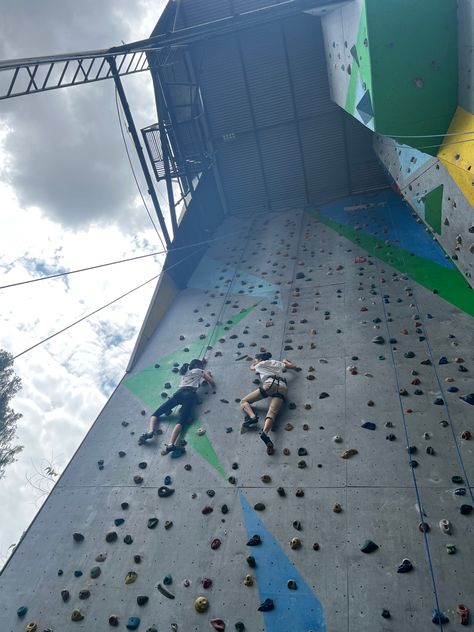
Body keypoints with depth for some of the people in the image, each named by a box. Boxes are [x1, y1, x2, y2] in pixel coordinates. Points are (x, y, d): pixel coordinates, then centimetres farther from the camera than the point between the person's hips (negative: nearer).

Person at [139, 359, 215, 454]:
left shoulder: (185, 372, 35)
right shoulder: (200, 371, 23)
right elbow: (213, 383, 20)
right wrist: (208, 375, 40)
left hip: (179, 392, 4)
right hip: (190, 394, -4)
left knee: (156, 414, 8)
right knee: (181, 421, -22)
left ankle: (150, 432, -22)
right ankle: (171, 444, -46)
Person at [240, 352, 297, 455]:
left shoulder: (260, 364, 24)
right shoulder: (278, 363, 34)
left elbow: (251, 367, 47)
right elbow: (294, 366, 41)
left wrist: (254, 363, 69)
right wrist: (285, 361, 60)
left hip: (270, 384, -4)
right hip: (283, 387, 4)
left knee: (244, 402, 6)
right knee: (272, 413, -20)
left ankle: (252, 417, -25)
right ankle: (264, 433, -52)